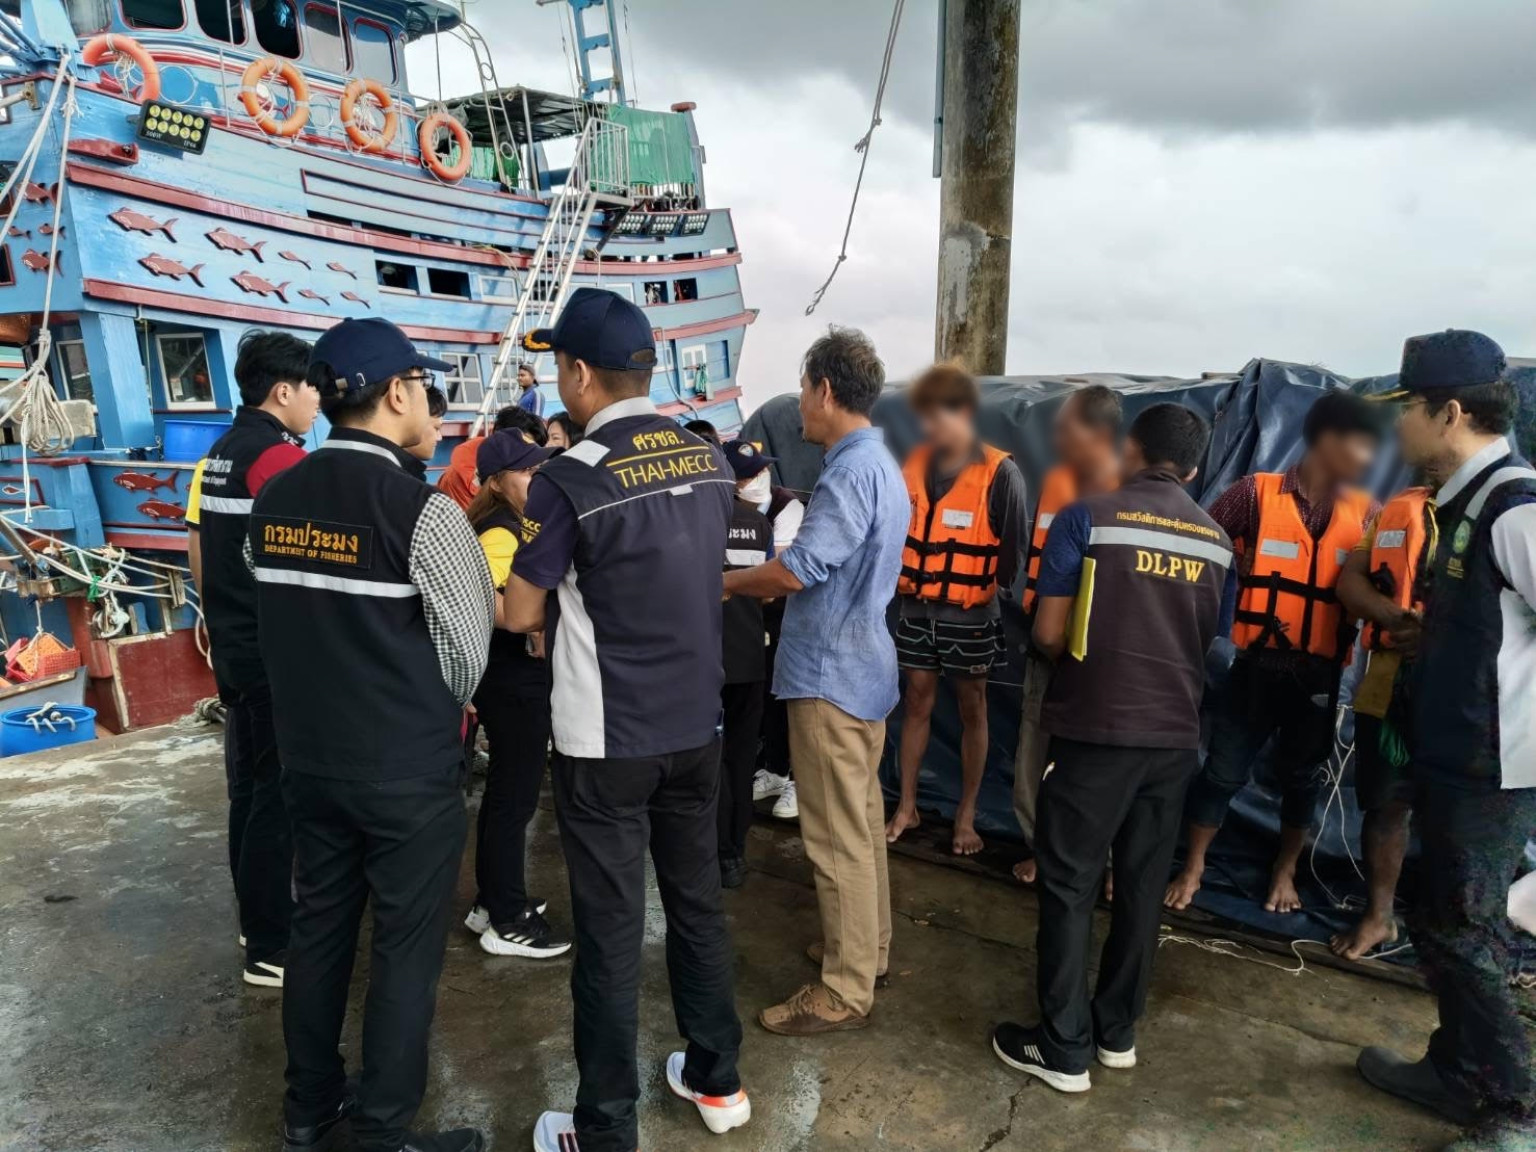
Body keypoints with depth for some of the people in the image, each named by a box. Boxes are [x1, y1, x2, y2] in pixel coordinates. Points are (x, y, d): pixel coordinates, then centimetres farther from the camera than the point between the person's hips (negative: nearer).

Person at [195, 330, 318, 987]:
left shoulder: (219, 454, 11)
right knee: (278, 795, -1)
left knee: (248, 787, 17)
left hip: (233, 646, 9)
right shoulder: (280, 456, -17)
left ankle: (256, 918, 31)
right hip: (277, 653, -9)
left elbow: (202, 552, 17)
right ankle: (271, 948, 8)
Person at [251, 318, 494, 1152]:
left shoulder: (274, 502, 0)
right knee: (406, 946, 9)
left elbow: (296, 622, 9)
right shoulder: (423, 511, -20)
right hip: (407, 771, -6)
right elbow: (469, 651, -14)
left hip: (308, 756, 7)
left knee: (319, 925, 20)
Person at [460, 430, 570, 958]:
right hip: (515, 678, -10)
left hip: (517, 674, 10)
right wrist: (535, 628, -30)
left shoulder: (517, 524, 12)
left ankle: (492, 900, 32)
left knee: (505, 791, 18)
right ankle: (507, 922, 13)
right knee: (515, 797, 0)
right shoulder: (502, 531, -19)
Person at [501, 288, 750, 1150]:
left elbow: (522, 614, -9)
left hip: (606, 741, -5)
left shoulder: (573, 479, -17)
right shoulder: (712, 463, 1)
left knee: (611, 933, 7)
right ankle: (717, 1080, 36)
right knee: (699, 904, 19)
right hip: (698, 728, 6)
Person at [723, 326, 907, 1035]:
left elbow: (795, 570, -25)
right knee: (861, 819, 20)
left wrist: (727, 582, -8)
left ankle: (845, 992, 12)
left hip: (831, 676, -10)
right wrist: (766, 584, 12)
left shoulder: (851, 472, -21)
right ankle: (866, 948, 35)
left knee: (837, 836, 0)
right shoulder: (880, 464, 12)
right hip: (864, 666, 11)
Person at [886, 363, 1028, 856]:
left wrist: (1002, 595, -5)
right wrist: (896, 586, 2)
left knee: (972, 711, 9)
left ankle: (966, 816, 22)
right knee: (916, 703, 11)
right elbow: (896, 530, 7)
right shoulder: (916, 463, 2)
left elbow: (1013, 547, -7)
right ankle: (907, 807, 24)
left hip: (970, 616, -3)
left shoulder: (999, 473, -10)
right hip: (917, 609, 3)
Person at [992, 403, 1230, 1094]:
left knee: (1069, 887, 4)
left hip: (1094, 730, -5)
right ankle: (1117, 1031, 28)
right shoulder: (1217, 542, 7)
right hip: (1174, 734, 5)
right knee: (1141, 887, 15)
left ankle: (1063, 1049, 13)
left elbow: (1048, 633, -8)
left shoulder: (1089, 516, -8)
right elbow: (1207, 646, 17)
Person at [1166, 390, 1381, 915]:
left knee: (1302, 777, 17)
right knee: (1224, 770, 6)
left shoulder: (1366, 513, 1)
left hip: (1320, 672, 3)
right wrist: (1243, 575, -8)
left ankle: (1285, 873, 37)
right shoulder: (1256, 493, -9)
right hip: (1259, 663, -3)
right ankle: (1192, 869, 23)